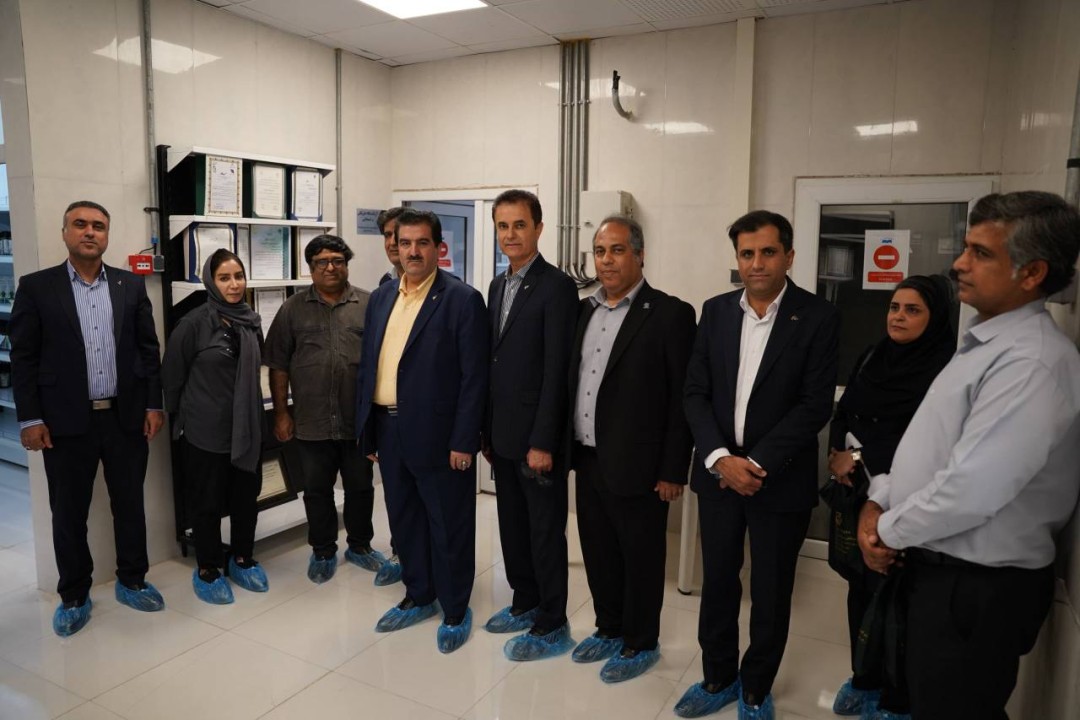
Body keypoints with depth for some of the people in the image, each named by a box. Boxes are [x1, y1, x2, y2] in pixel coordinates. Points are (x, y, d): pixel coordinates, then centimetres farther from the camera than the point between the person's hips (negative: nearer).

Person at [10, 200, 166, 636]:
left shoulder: (131, 285, 5)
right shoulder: (36, 287, 0)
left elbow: (148, 348, 6)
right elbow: (23, 358, -2)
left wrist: (154, 404, 1)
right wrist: (29, 419, -7)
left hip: (126, 417, 2)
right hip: (66, 422, -1)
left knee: (130, 505, 12)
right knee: (68, 513, 10)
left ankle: (132, 581, 29)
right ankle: (73, 596, 26)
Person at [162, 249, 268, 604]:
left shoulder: (252, 321, 4)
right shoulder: (194, 322, -12)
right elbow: (172, 375, -6)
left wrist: (248, 410, 13)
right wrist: (179, 418, 1)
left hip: (246, 428, 5)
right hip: (205, 430, -5)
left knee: (247, 497, 13)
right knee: (207, 502, 7)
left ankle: (242, 559, 31)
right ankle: (207, 569, 24)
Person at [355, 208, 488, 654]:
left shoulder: (462, 300, -9)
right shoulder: (381, 298, 11)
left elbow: (474, 378, -12)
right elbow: (367, 366, 13)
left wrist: (463, 442, -15)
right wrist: (366, 431, 9)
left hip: (437, 436, -6)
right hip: (388, 432, 6)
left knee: (449, 527, 7)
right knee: (404, 521, 18)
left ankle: (455, 611, 25)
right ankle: (419, 597, 37)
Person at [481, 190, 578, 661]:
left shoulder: (557, 287, -13)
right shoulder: (498, 286, 12)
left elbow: (557, 370, -17)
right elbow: (494, 361, 13)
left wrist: (542, 442, -19)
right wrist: (487, 429, 12)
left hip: (536, 436, -7)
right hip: (503, 433, 8)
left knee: (545, 530, 5)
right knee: (512, 524, 18)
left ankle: (551, 627, 20)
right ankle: (525, 603, 35)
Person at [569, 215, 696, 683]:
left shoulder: (670, 314, -11)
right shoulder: (585, 310, 9)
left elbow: (682, 399, -12)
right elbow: (573, 382, 12)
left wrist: (673, 471, -13)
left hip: (636, 467, -6)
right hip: (588, 462, 6)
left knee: (640, 559, 11)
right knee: (598, 554, 19)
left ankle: (640, 644, 31)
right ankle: (609, 630, 39)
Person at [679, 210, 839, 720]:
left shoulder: (817, 318, -8)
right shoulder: (716, 311, 3)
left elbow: (815, 405, -11)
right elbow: (695, 392, 1)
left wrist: (757, 463, -16)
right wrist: (720, 458, -12)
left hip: (780, 481, -3)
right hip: (718, 473, 3)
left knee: (770, 594, 12)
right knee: (717, 582, 15)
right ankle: (718, 678, 36)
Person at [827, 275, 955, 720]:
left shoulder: (945, 369, -12)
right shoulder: (872, 357, 9)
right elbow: (841, 413, 11)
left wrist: (861, 457, -12)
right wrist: (837, 453, -7)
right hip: (857, 493, 6)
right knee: (860, 586, 14)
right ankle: (864, 679, 33)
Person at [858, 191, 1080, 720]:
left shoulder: (1033, 362, -23)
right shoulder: (983, 343, 10)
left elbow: (971, 489, -29)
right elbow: (929, 448, 14)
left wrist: (889, 531, -13)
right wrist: (879, 501, 1)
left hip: (978, 587, -9)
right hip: (938, 568, 9)